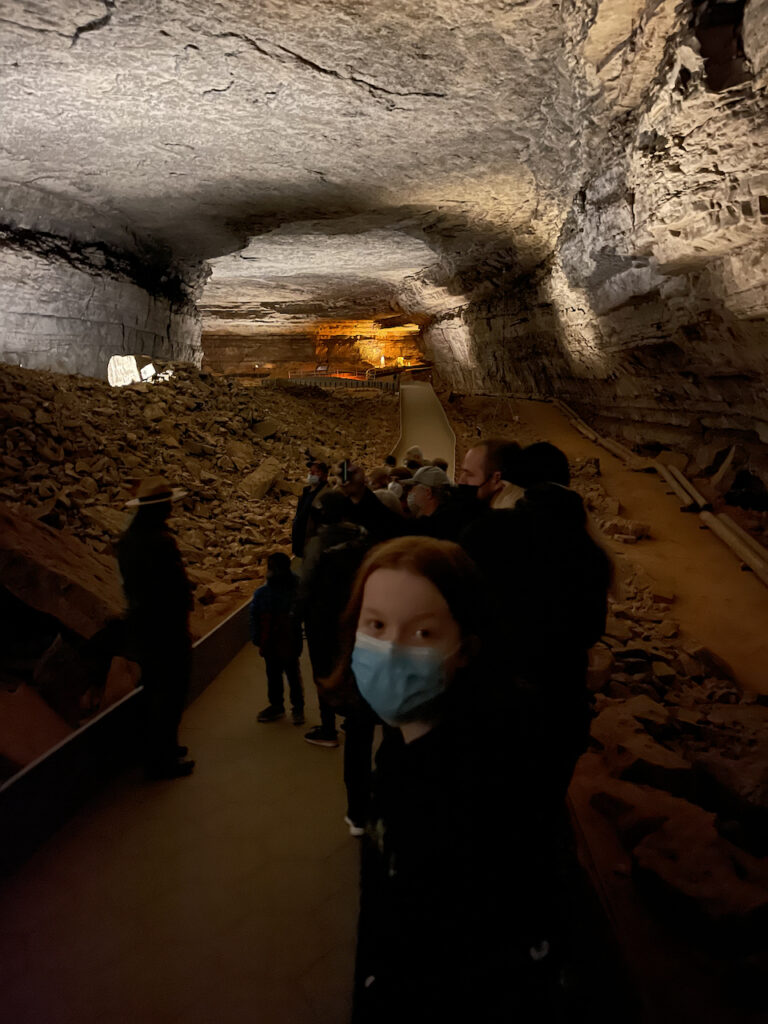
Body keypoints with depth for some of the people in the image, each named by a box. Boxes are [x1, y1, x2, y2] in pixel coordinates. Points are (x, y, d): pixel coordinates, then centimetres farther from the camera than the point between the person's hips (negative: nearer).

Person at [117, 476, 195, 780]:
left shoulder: (127, 538, 4)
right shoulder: (161, 541, -25)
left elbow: (129, 580, 11)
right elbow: (177, 586, -23)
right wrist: (184, 610, -6)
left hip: (141, 626, 9)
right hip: (166, 628, -9)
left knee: (152, 692, 21)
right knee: (170, 694, 4)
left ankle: (155, 751, 35)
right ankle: (161, 760, 13)